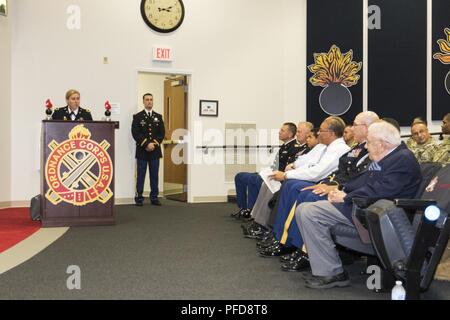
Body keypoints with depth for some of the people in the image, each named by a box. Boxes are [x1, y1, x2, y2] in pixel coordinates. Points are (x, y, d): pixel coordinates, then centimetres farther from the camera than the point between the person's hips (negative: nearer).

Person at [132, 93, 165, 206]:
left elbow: (162, 133, 6)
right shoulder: (137, 117, 3)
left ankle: (154, 197, 11)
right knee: (141, 175, 0)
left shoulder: (158, 117, 12)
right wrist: (146, 144, -14)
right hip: (142, 151, -2)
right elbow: (135, 133, -6)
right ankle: (139, 198, 5)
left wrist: (154, 144, -9)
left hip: (155, 150, 3)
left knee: (154, 175, 5)